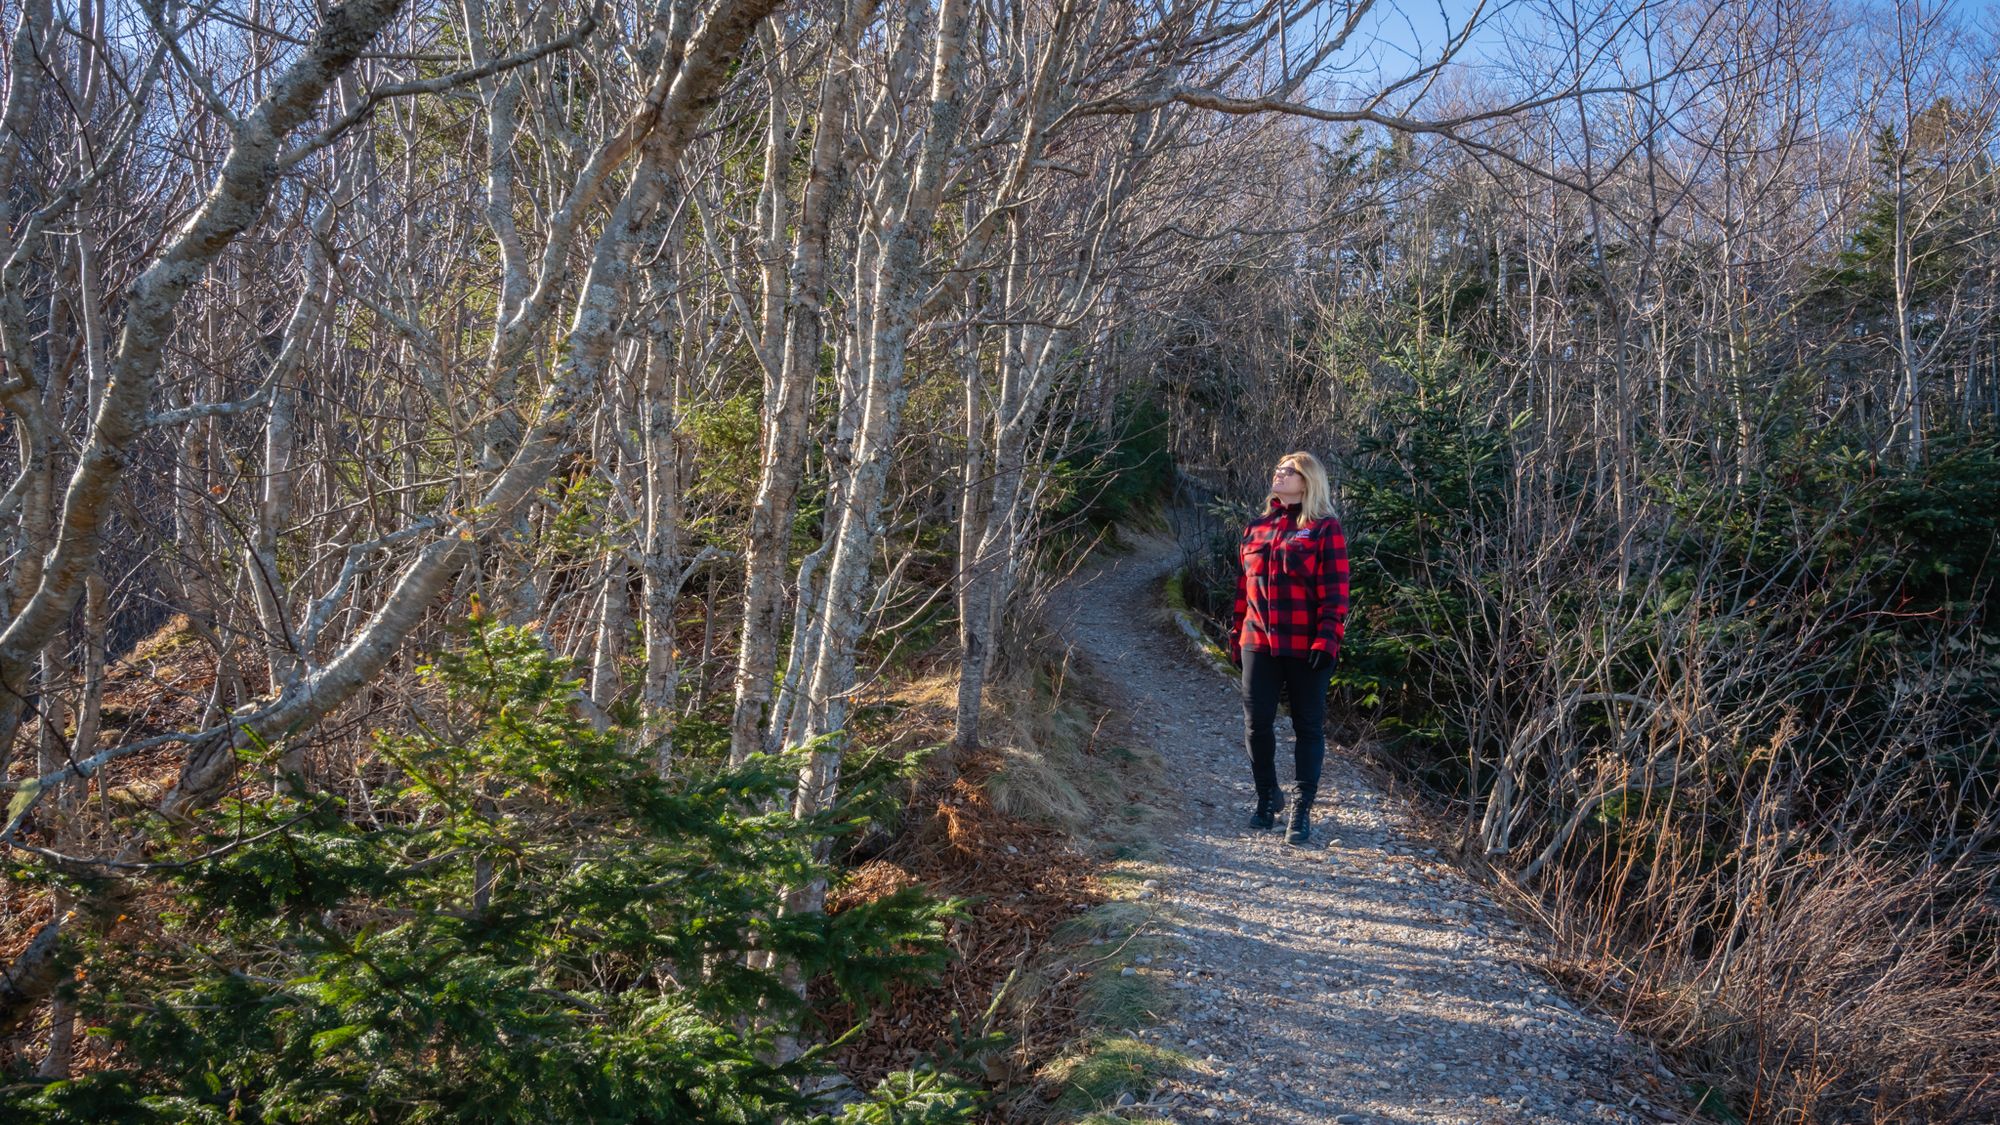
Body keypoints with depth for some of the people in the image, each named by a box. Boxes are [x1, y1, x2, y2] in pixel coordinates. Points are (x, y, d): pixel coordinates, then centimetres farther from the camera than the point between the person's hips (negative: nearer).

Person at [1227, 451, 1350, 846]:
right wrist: (1236, 636, 14)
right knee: (1256, 723, 6)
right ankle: (1267, 796, 27)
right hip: (1259, 644, 5)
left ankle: (1302, 809, 13)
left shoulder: (1325, 529, -3)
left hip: (1305, 647, -4)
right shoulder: (1257, 528, 12)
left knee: (1308, 726, 4)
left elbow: (1335, 590, -9)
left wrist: (1327, 639, -17)